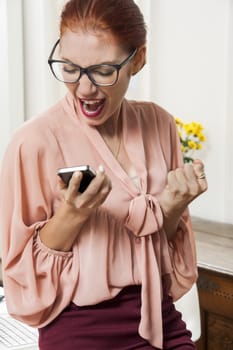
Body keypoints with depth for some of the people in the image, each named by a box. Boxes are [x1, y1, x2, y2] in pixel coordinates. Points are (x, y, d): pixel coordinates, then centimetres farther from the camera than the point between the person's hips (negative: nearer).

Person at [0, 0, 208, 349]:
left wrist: (173, 208, -13)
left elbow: (167, 247, 7)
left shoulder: (158, 124, -3)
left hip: (162, 319, 5)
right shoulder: (35, 143, -17)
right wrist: (70, 216, -25)